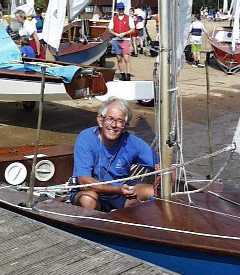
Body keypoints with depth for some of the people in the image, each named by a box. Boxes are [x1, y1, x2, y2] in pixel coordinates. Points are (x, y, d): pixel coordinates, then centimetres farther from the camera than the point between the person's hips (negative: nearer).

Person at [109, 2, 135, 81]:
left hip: (126, 39, -3)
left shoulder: (128, 18, 6)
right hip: (116, 40, 3)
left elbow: (132, 29, 2)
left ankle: (128, 74, -12)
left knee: (126, 58, -12)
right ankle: (122, 74, 14)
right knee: (119, 58, 5)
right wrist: (116, 34, -8)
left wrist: (124, 33, -12)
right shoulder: (113, 19, 12)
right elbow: (110, 30, 10)